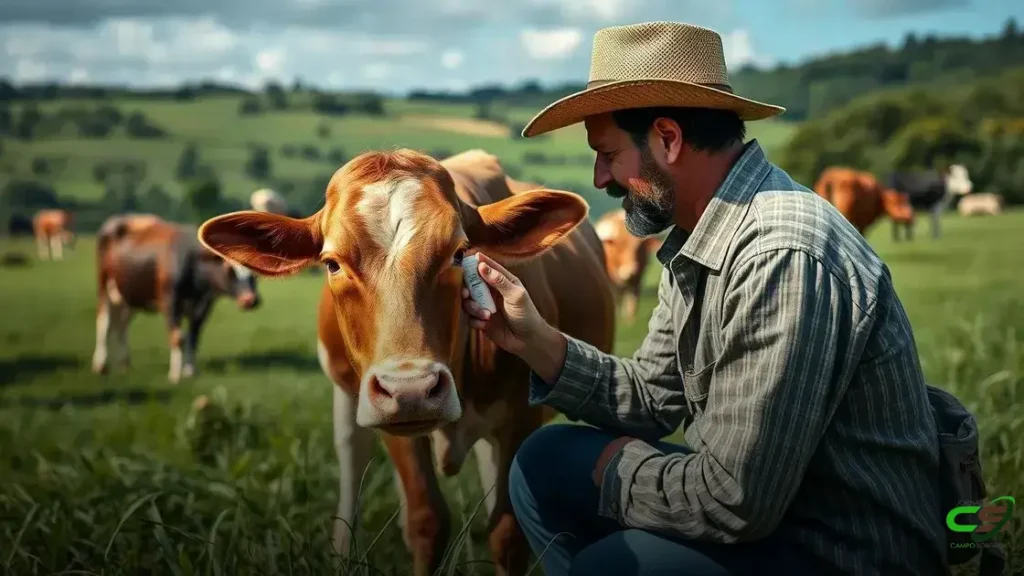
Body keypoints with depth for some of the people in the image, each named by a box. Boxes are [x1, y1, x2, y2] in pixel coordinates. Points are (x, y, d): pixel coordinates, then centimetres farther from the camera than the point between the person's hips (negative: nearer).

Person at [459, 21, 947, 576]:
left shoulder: (782, 256, -27)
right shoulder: (696, 241, 4)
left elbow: (735, 503, -27)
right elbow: (654, 395, 13)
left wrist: (616, 463, -9)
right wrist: (536, 342, 0)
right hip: (764, 503, 9)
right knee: (547, 463, 6)